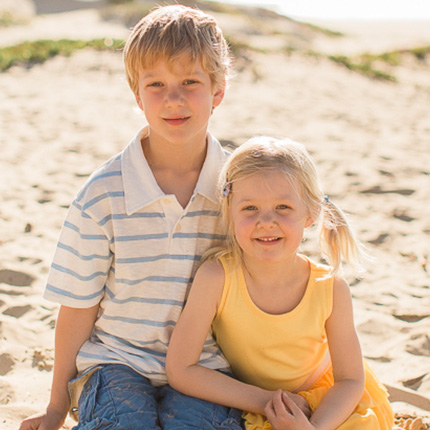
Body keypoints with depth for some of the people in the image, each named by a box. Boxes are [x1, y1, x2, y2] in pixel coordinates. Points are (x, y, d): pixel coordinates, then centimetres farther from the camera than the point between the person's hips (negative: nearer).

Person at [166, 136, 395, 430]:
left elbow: (350, 380, -10)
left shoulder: (331, 287, -19)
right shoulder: (216, 276, -24)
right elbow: (179, 370, -21)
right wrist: (263, 401, -23)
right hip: (243, 406, 0)